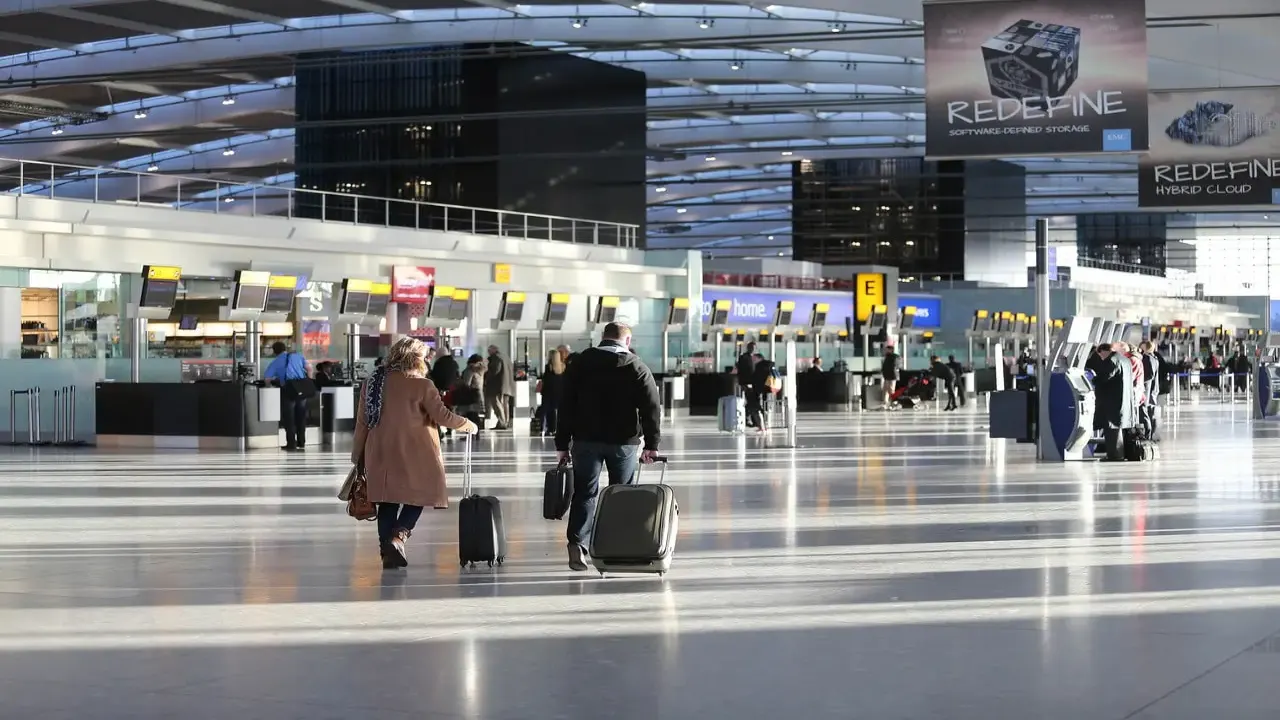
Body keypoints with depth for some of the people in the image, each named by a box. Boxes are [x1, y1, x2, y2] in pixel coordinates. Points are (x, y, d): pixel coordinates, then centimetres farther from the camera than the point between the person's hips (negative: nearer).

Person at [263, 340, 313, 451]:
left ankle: (291, 444, 3)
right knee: (301, 416, 14)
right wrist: (308, 381, 18)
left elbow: (266, 378, 5)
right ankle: (301, 443, 18)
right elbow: (309, 367, 6)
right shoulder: (298, 356, 16)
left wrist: (276, 378, 25)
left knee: (288, 417, 6)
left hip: (289, 389, -3)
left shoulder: (275, 362, 11)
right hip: (303, 388, 3)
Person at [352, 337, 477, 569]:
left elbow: (362, 423, 9)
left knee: (388, 502, 11)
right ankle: (398, 536, -14)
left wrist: (358, 457, 15)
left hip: (381, 456, 5)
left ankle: (387, 551, 9)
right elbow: (442, 416, -11)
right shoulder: (422, 385, -9)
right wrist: (467, 425, 6)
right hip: (414, 455, -5)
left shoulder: (372, 383, 7)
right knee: (419, 495, 8)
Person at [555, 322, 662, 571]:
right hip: (624, 441, -1)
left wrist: (562, 443, 5)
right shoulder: (637, 367, 1)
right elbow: (651, 408, -4)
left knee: (584, 493, 4)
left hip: (586, 439, 1)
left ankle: (577, 543, -13)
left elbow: (566, 405, 2)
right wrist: (652, 444, -1)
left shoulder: (581, 362, 4)